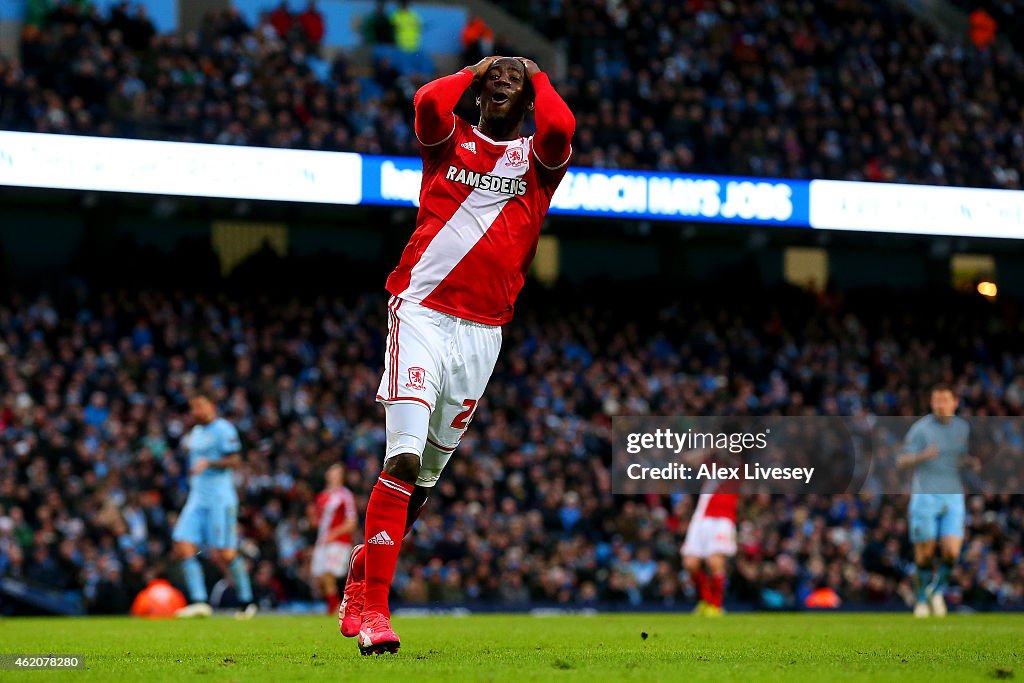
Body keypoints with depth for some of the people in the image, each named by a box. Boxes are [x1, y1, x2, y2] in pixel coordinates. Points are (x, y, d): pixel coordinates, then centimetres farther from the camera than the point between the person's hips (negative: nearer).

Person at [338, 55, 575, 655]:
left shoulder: (539, 158, 11)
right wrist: (473, 71, 6)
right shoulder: (450, 139, 11)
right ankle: (372, 607, -18)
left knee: (428, 472, 9)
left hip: (482, 332, 3)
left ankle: (363, 575, 27)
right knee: (405, 457, -16)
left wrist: (538, 77, 6)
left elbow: (561, 129, -12)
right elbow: (427, 103, -12)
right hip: (421, 312, -3)